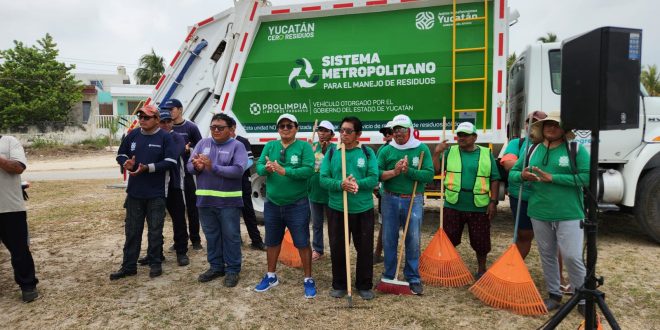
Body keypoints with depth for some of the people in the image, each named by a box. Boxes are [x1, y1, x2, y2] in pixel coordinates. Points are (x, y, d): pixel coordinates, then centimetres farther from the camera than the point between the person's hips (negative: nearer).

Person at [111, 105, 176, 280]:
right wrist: (126, 163, -8)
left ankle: (155, 264, 20)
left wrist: (148, 168, -22)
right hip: (134, 192, 5)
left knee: (155, 230, 6)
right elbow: (121, 155, 16)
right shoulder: (133, 135, 7)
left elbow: (171, 162, -14)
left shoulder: (165, 137, -8)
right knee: (132, 230, 10)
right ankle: (129, 266, 20)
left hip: (156, 193, -4)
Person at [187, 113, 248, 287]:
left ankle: (233, 270, 17)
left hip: (229, 201, -5)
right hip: (205, 200, 5)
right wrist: (197, 167, -20)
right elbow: (190, 165, 4)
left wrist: (213, 167, -24)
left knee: (230, 236, 5)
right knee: (211, 235, 16)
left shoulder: (237, 146, -6)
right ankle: (216, 267, 30)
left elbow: (238, 170, -19)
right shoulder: (203, 143, 8)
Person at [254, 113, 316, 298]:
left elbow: (308, 170, -20)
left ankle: (308, 280, 20)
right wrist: (266, 168, -29)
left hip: (297, 205, -4)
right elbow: (258, 166, -5)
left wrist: (284, 171, -31)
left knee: (302, 243, 4)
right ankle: (271, 276, 36)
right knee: (272, 242, 18)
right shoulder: (270, 146, 4)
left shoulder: (304, 147, -8)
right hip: (272, 204, 4)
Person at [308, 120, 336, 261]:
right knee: (316, 223, 15)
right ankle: (317, 250, 28)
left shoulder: (334, 148, -8)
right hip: (314, 191, 5)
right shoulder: (313, 146, 6)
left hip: (329, 192, -5)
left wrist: (325, 151, -30)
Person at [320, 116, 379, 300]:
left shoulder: (368, 153, 0)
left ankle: (365, 286, 24)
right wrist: (340, 185, -23)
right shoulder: (331, 153, 3)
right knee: (337, 249, 9)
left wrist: (358, 184, -26)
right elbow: (323, 180, -5)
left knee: (365, 249, 8)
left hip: (363, 210, -1)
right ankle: (339, 285, 26)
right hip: (337, 209, 1)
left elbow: (374, 179, -8)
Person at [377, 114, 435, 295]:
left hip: (414, 200, -1)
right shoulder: (386, 150, 2)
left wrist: (408, 171, -20)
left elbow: (429, 174, -9)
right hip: (390, 200, 1)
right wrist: (394, 171, -20)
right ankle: (388, 276, 24)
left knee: (413, 241, 5)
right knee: (389, 240, 10)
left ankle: (413, 279, 18)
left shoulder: (422, 149, 0)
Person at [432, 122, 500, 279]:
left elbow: (494, 179, 2)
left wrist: (493, 202, -4)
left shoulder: (486, 154, 4)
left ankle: (481, 269, 29)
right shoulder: (450, 152, 4)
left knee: (481, 241, 10)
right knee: (449, 239, 10)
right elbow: (435, 171, -1)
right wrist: (437, 153, -12)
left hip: (479, 207, 0)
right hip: (453, 206, 0)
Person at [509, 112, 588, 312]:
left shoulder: (576, 149, -4)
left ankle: (583, 299, 13)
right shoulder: (533, 150, 8)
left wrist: (552, 178, -17)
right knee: (547, 255, 12)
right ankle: (554, 295, 27)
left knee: (572, 256, -7)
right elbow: (512, 174, 10)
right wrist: (522, 176, -14)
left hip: (569, 213, -4)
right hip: (539, 212, 4)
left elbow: (587, 177, -14)